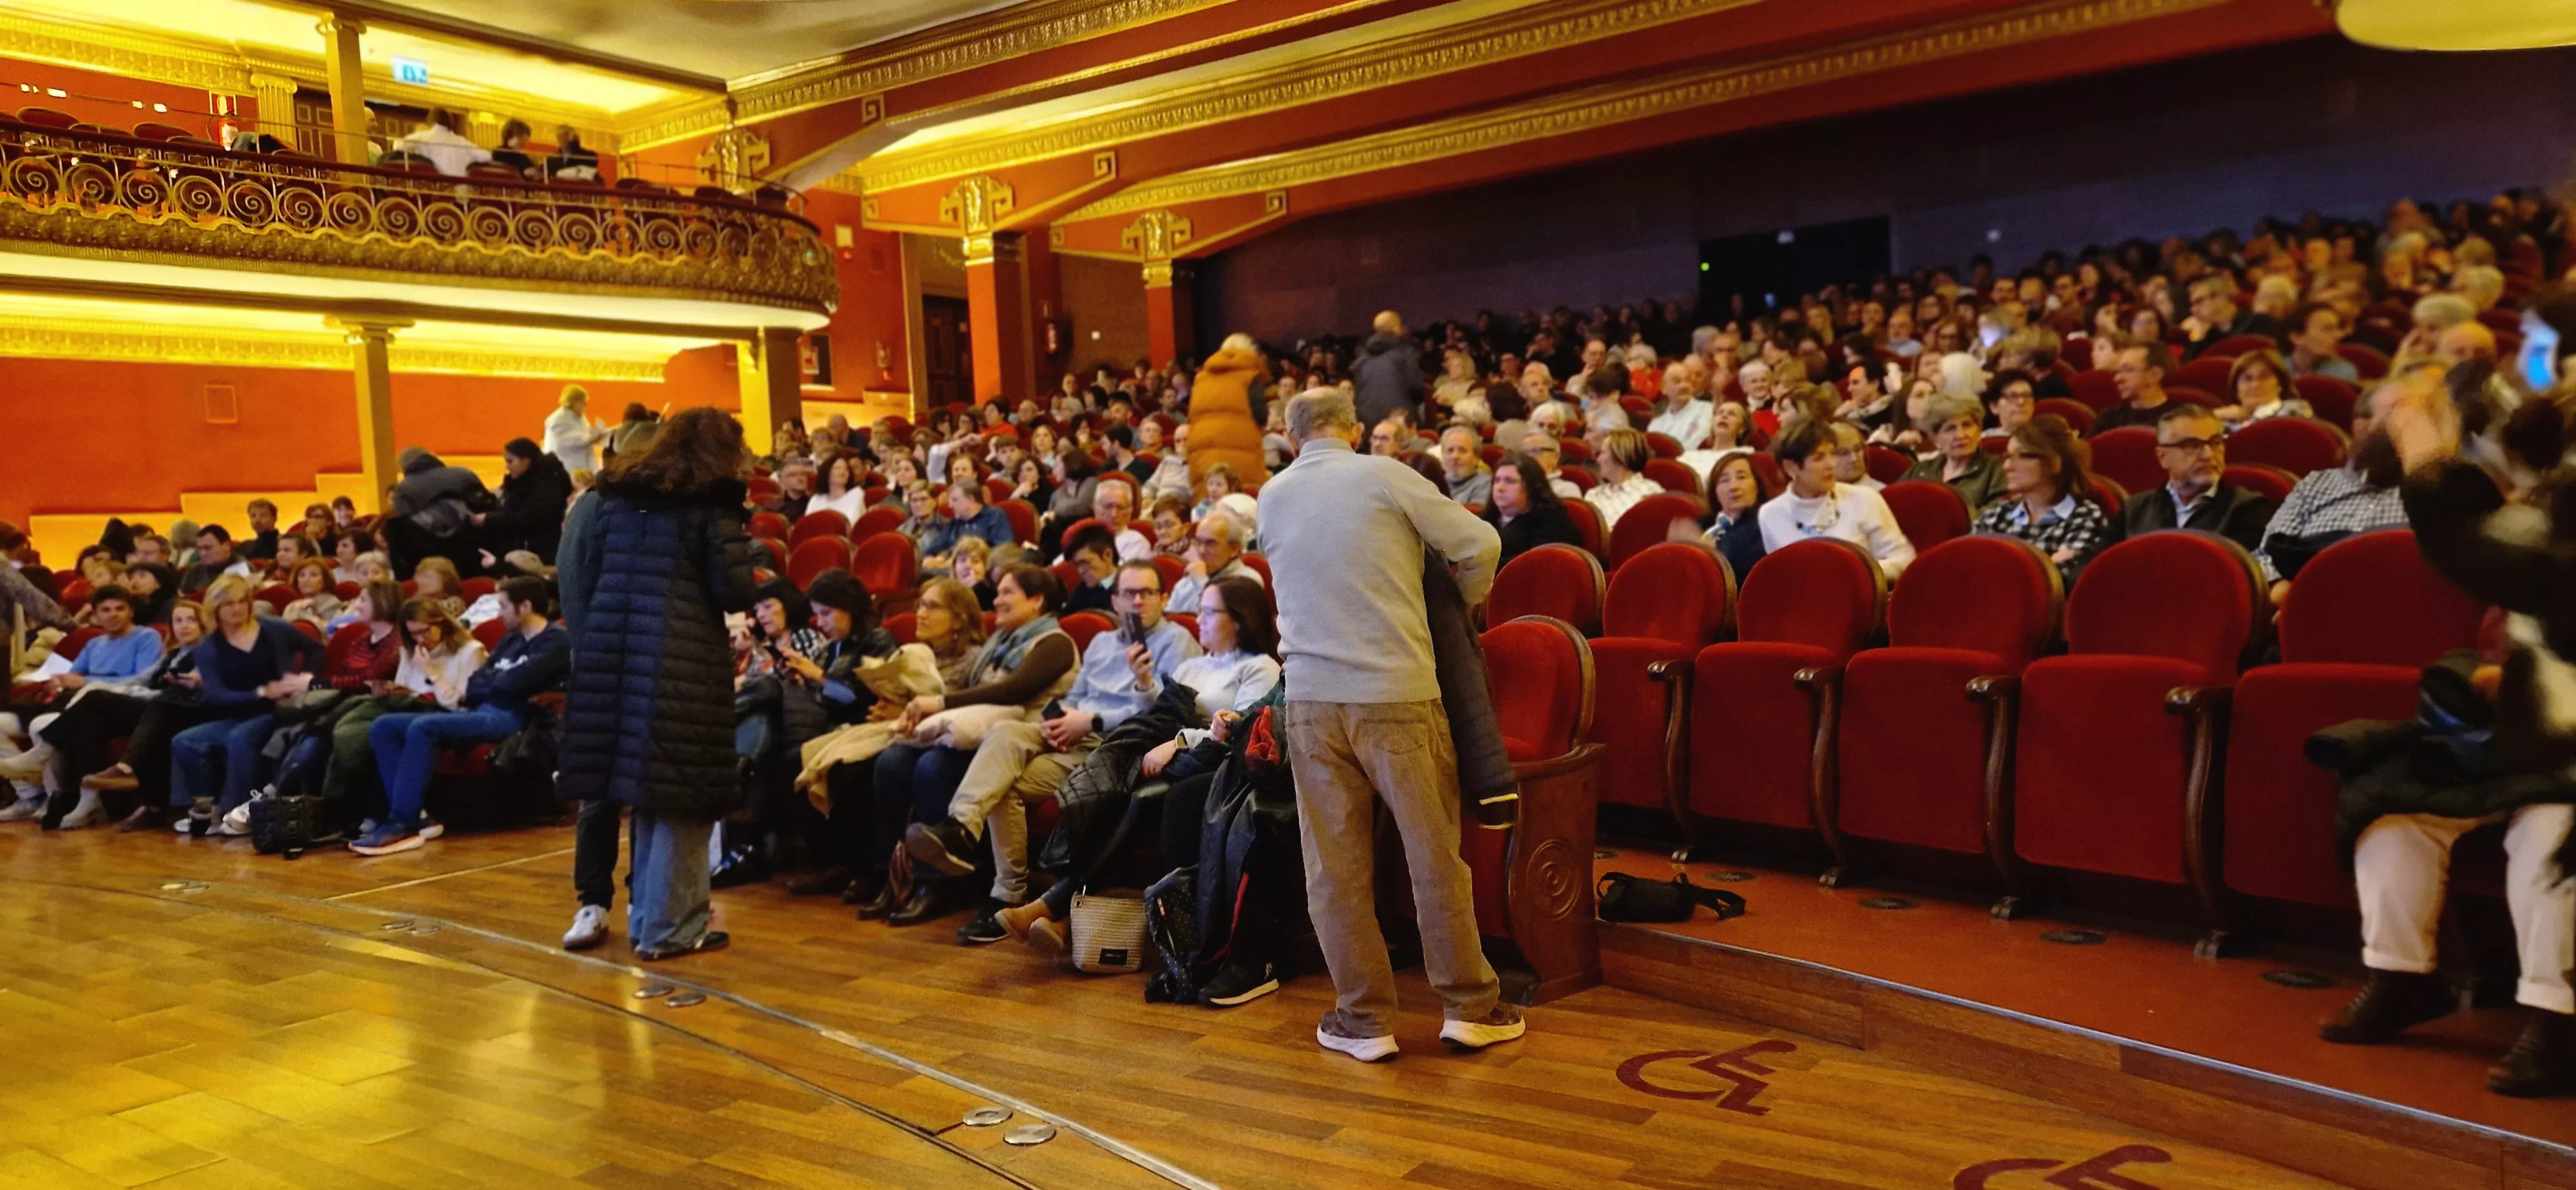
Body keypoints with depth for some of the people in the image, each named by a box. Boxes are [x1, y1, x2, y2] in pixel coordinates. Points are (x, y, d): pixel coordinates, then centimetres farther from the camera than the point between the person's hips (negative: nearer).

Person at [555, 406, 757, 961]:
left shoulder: (614, 493, 15)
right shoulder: (713, 502, -3)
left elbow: (583, 576, 15)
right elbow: (735, 592, -7)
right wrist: (750, 570, 11)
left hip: (611, 652, 6)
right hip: (682, 662, -6)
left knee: (643, 785, 14)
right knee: (681, 794, 1)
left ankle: (646, 916, 22)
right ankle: (669, 928, 4)